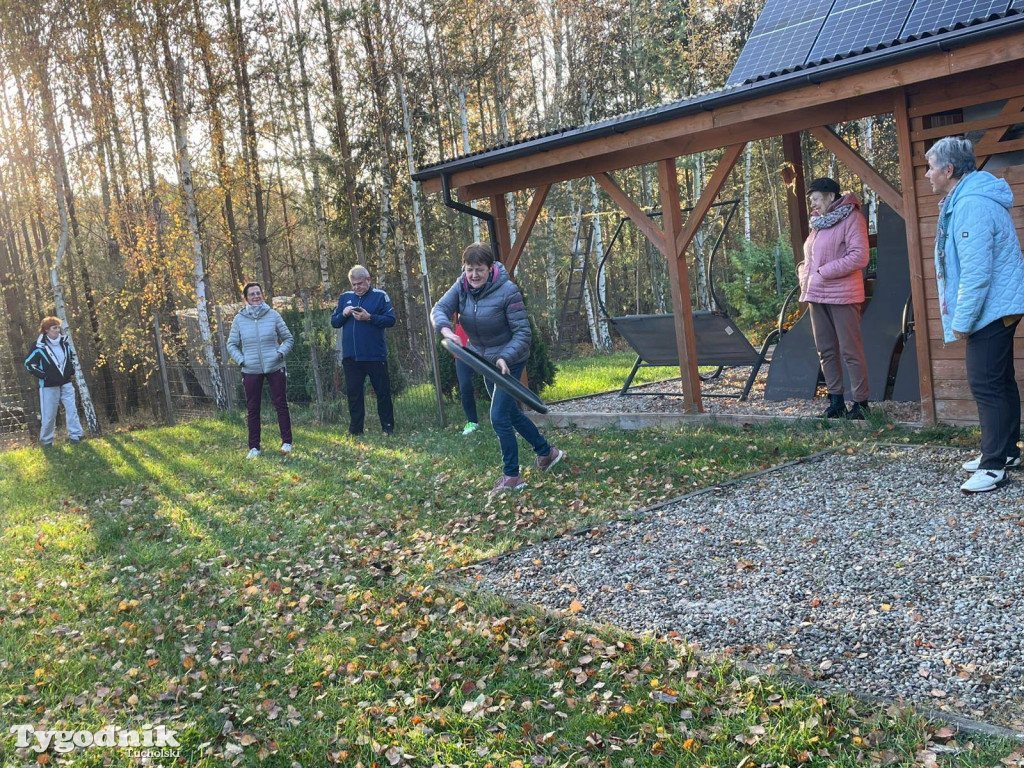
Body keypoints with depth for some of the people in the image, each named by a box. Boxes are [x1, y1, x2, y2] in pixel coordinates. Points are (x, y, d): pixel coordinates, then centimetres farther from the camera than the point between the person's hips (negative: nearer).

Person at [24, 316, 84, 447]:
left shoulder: (64, 342, 3)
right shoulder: (39, 346, -12)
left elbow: (72, 356, 21)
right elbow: (29, 364, -7)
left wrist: (71, 370, 7)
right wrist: (43, 375, -13)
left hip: (66, 383, 5)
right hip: (49, 386, -4)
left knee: (72, 409, 3)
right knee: (49, 414, 2)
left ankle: (75, 435, 11)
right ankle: (46, 440, 16)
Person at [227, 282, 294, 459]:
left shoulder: (273, 315, 1)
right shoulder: (239, 319, 3)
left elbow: (288, 338, 8)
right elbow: (232, 344, 10)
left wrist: (281, 352, -8)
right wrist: (240, 359, -5)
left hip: (275, 367, -1)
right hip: (251, 370, 1)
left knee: (281, 404, 3)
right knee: (253, 409, 4)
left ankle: (286, 442, 12)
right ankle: (254, 447, 11)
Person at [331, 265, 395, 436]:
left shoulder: (380, 296, -1)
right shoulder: (344, 297, 12)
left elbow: (390, 320, -8)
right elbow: (334, 322, 12)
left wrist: (369, 317, -19)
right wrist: (343, 314, -8)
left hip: (375, 355, -4)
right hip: (351, 356, 4)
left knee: (383, 392, 2)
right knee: (353, 393, 7)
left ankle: (388, 427, 10)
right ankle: (355, 429, 14)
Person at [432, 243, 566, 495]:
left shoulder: (507, 291, -24)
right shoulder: (462, 286, -7)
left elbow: (522, 332, -22)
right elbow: (439, 308, -18)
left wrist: (505, 357, -36)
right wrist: (445, 329, -40)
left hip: (509, 360, -7)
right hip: (485, 360, 7)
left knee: (499, 417, -12)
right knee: (511, 413, 18)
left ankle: (511, 476, 1)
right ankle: (546, 452, 37)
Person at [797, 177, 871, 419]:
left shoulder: (851, 218, -7)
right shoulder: (818, 223, 17)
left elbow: (860, 256, -17)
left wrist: (823, 272, -16)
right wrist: (803, 270, 6)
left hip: (842, 296, -8)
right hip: (816, 296, 8)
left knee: (851, 351, -4)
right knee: (826, 351, 10)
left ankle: (860, 402, 3)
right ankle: (836, 401, 17)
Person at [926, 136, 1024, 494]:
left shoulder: (971, 206, -22)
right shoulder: (965, 200, 13)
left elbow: (976, 273, -26)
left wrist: (961, 321, -20)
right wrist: (961, 316, 19)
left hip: (991, 307, -11)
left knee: (985, 384, -8)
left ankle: (994, 465, -3)